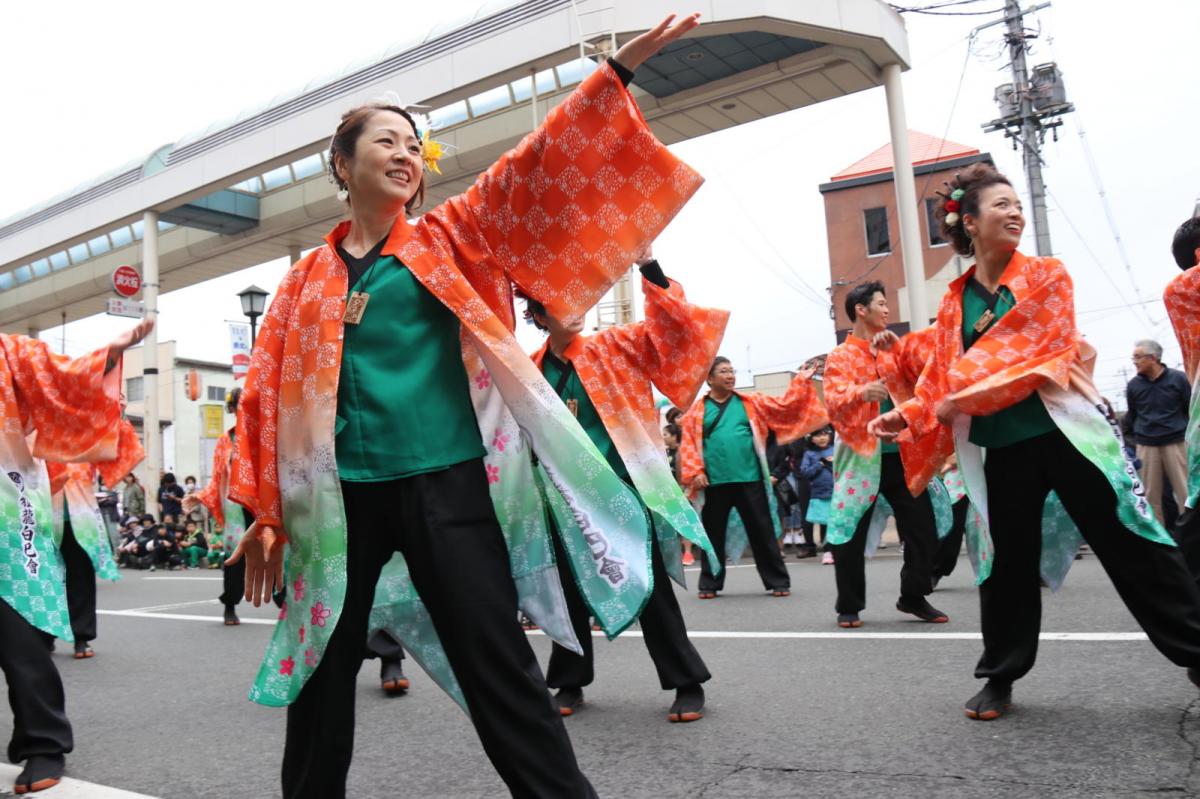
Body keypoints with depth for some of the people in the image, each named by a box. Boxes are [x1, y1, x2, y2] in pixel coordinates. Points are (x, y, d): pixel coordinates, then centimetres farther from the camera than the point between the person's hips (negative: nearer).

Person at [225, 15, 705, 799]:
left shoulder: (451, 241, 9)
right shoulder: (310, 277, 11)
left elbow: (537, 167, -1)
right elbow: (269, 392, 10)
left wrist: (621, 69, -10)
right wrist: (262, 510, 5)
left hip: (445, 483, -2)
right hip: (338, 494, 2)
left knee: (499, 669, 0)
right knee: (321, 673, 15)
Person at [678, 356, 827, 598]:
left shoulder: (751, 402, 11)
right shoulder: (698, 409, 4)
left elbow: (785, 406, 7)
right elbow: (688, 444, 0)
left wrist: (801, 381, 0)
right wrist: (695, 472, -10)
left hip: (750, 479, 1)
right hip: (714, 482, -1)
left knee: (762, 532, 6)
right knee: (713, 534, 9)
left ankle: (777, 581, 16)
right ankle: (710, 584, 21)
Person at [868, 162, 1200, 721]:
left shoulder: (1047, 276, 1)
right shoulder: (954, 304, 9)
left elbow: (1040, 353, -12)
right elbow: (940, 378, 12)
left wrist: (967, 396, -16)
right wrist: (909, 417, -5)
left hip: (1064, 431, -2)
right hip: (1000, 451, 2)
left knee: (1129, 543, 2)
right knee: (1007, 563, 8)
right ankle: (1000, 677, 22)